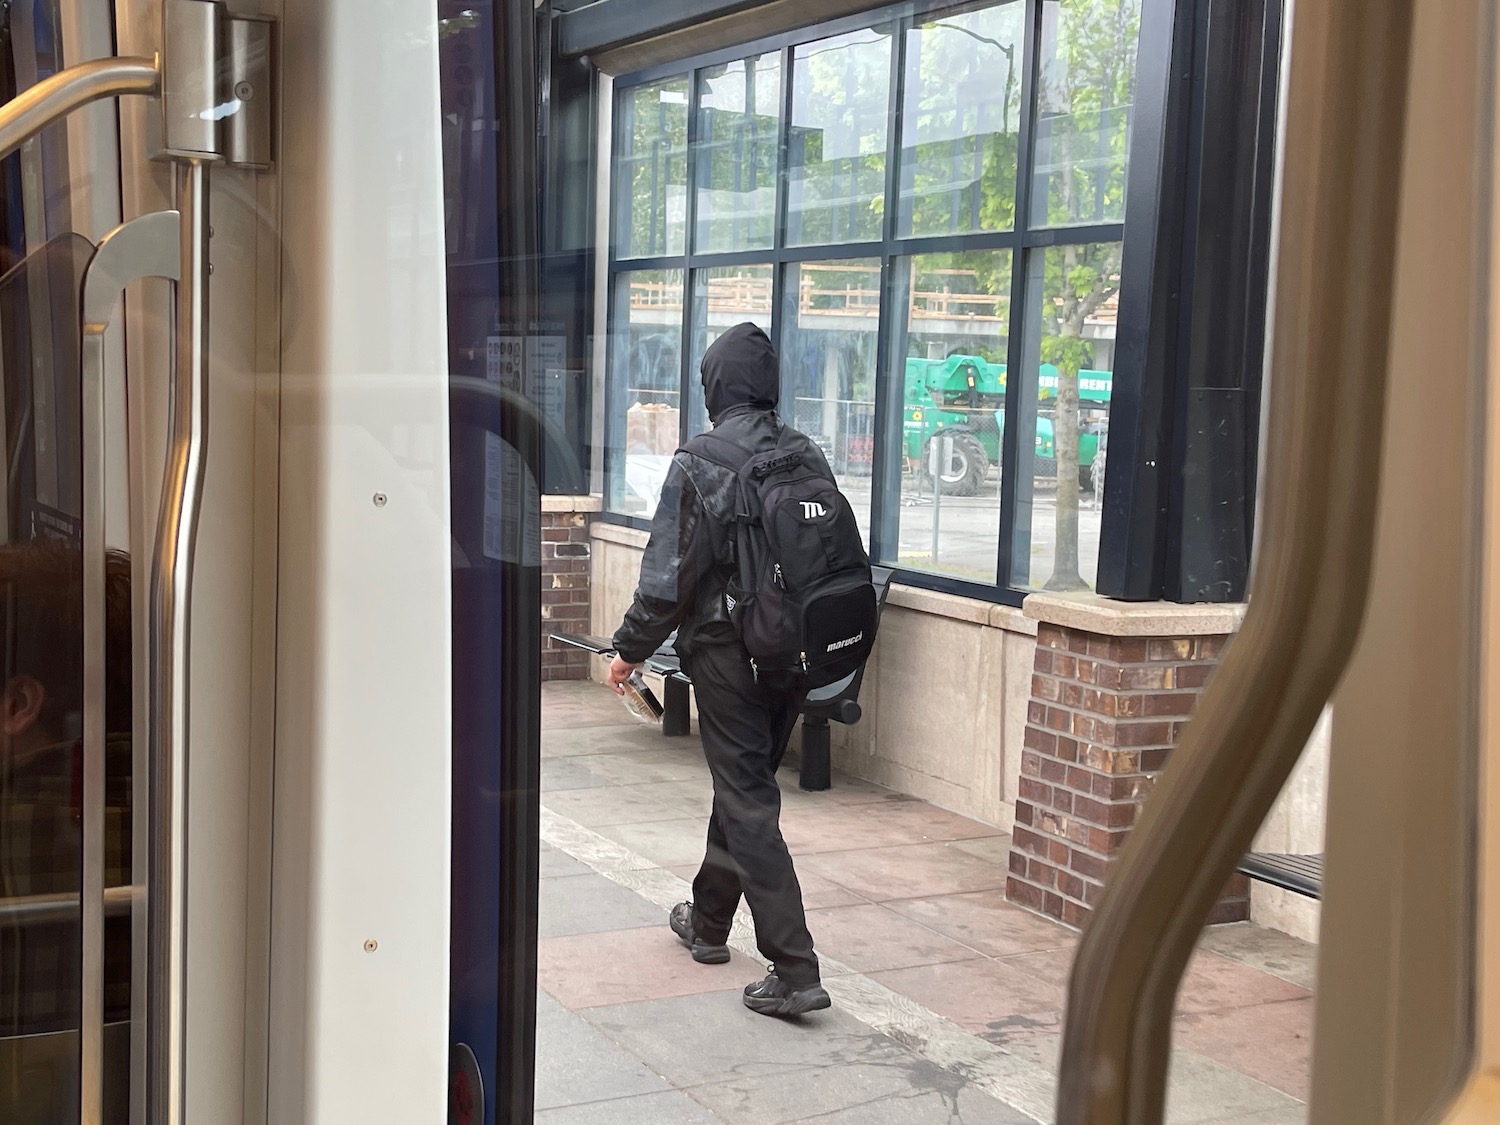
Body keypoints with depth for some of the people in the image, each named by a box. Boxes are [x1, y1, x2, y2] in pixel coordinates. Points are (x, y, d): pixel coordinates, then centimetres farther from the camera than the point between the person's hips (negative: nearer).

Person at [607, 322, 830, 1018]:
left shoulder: (700, 461, -14)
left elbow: (669, 572, -13)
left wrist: (631, 648, 0)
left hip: (726, 649, -6)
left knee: (748, 804, -2)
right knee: (745, 783, 21)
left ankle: (794, 972, -8)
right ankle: (707, 921, 38)